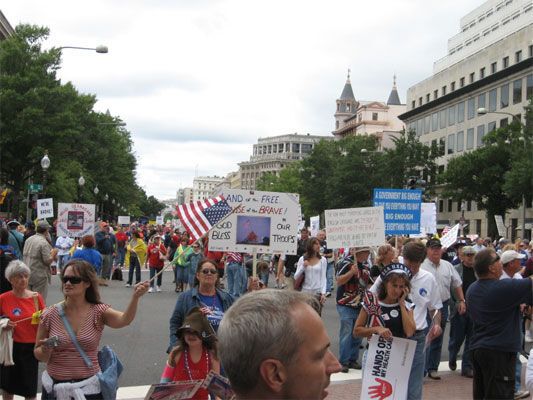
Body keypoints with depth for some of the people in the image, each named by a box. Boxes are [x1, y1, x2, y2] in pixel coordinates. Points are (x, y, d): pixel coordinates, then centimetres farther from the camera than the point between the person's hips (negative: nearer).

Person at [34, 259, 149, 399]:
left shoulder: (98, 312, -8)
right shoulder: (50, 315, -5)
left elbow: (124, 320, -29)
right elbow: (39, 355, 4)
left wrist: (135, 296, -46)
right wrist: (45, 350, -19)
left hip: (89, 388, -1)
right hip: (54, 388, 1)